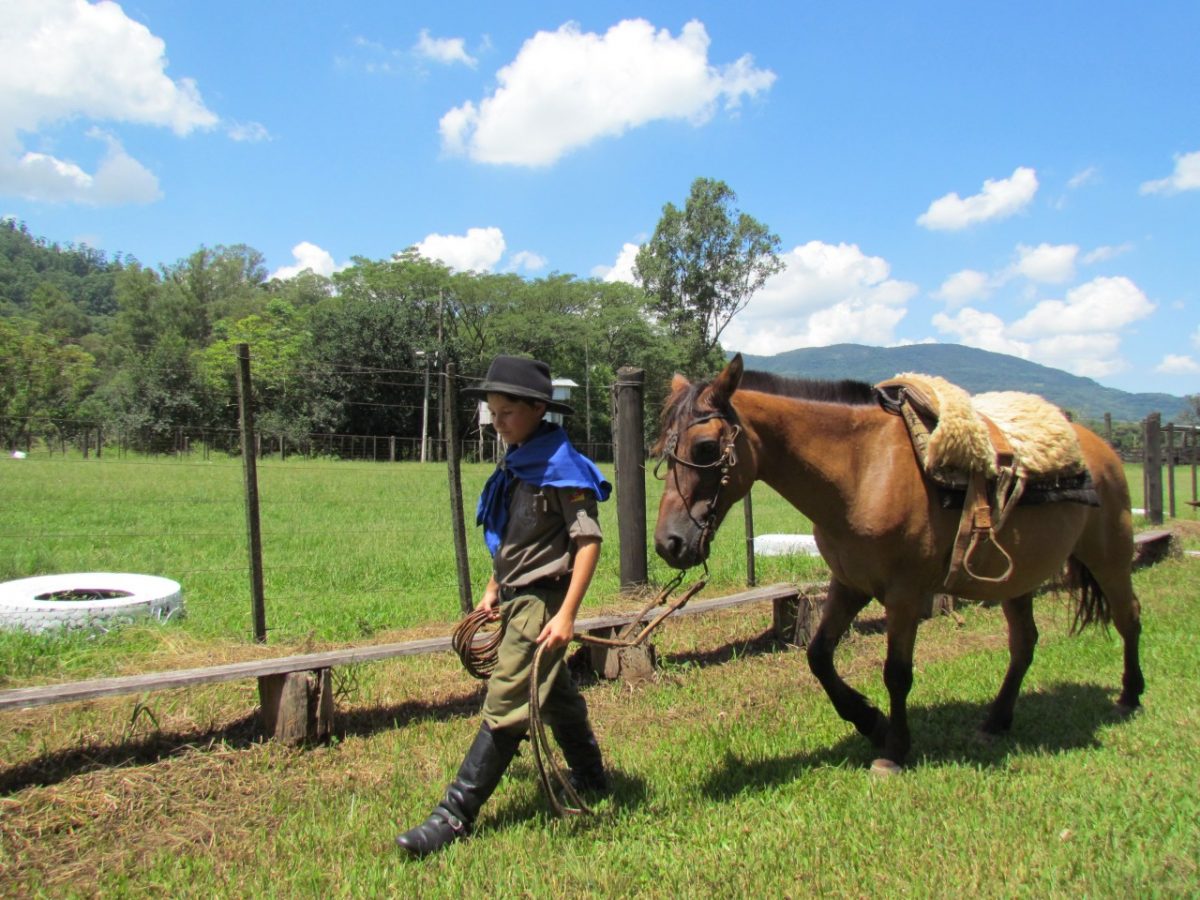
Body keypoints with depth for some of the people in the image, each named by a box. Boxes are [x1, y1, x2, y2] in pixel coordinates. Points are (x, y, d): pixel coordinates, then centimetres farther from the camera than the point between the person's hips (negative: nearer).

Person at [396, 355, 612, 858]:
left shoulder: (560, 467, -18)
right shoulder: (516, 464, 8)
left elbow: (588, 541, -21)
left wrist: (566, 615, -23)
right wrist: (494, 589, 17)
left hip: (542, 602, -10)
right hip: (517, 599, 10)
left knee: (505, 706, -3)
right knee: (554, 695, 22)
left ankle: (455, 814, 5)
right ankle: (590, 780, 41)